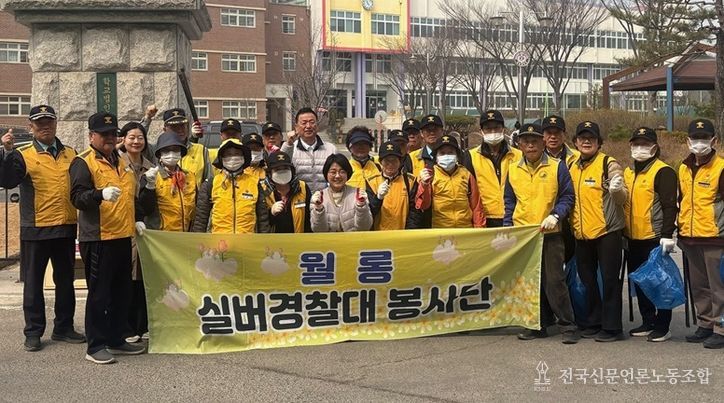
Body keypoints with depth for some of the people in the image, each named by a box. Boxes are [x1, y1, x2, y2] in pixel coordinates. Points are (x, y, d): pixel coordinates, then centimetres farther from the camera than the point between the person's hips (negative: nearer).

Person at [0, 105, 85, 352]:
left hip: (66, 228, 4)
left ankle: (63, 328, 24)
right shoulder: (23, 156, -2)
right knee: (33, 282, 5)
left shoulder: (71, 155, 10)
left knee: (65, 281, 12)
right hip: (35, 229, -3)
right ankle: (33, 332, 15)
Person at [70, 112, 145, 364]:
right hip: (98, 238, -8)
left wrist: (136, 220, 20)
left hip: (123, 236, 8)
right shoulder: (83, 163, -5)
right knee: (99, 293, -3)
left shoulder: (121, 162, 18)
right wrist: (101, 194, -33)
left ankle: (116, 340, 24)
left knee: (122, 293, 13)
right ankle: (95, 347, 5)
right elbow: (77, 197, -17)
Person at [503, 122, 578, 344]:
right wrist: (508, 227, 5)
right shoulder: (513, 170, 10)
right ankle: (538, 325, 18)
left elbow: (568, 197, 0)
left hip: (550, 234, -4)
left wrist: (555, 216, -15)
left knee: (554, 280, -6)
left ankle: (568, 326, 4)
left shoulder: (557, 167, 0)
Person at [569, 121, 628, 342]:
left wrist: (617, 189, -34)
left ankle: (612, 327, 6)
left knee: (610, 280, -1)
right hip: (582, 234, 7)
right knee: (587, 280, 14)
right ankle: (593, 323, 25)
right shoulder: (572, 167, 12)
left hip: (607, 232, -7)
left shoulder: (609, 164, -6)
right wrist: (570, 224, 11)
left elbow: (622, 198, -13)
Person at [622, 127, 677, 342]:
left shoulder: (663, 171, -9)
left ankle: (663, 327, 9)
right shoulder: (628, 172, 15)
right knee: (639, 281, 13)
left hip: (655, 238, -8)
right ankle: (648, 322, 25)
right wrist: (622, 233, 19)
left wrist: (667, 235, -19)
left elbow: (669, 206, -14)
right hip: (634, 239, 8)